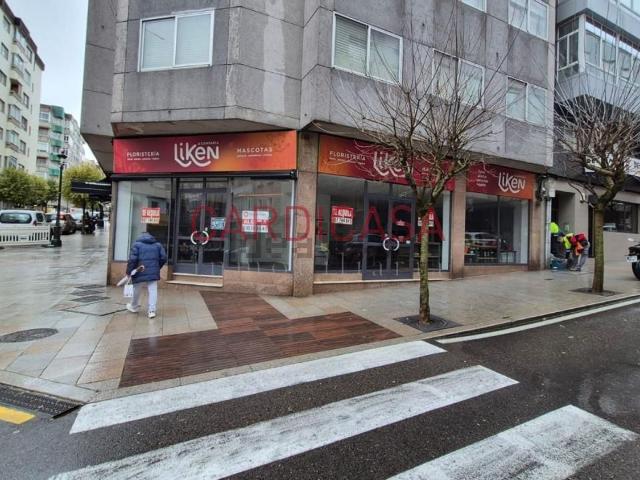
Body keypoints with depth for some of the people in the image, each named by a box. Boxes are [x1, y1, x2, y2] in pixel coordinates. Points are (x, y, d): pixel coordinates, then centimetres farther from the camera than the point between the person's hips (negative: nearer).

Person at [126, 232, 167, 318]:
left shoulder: (137, 244, 0)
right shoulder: (158, 245, 11)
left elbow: (132, 259, -9)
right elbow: (163, 258, 6)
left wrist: (129, 271, -1)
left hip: (140, 273, -2)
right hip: (153, 272, 2)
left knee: (137, 291, 17)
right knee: (153, 291, 1)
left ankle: (134, 307, 37)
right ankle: (152, 310, -6)